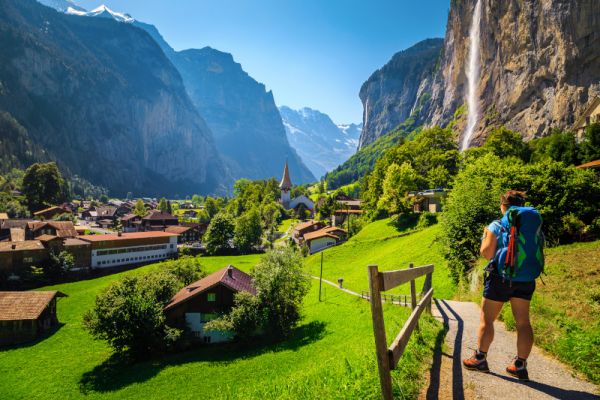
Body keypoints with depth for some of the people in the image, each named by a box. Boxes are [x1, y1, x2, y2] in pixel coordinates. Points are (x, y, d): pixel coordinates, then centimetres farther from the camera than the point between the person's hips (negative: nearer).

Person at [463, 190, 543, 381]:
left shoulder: (497, 226, -9)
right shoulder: (536, 224, 5)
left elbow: (487, 253, -10)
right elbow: (539, 252, 10)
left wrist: (486, 236, 7)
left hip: (500, 277, -4)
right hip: (526, 279, 5)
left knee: (487, 319, 6)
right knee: (523, 322, 9)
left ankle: (480, 358, 14)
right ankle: (520, 365, 13)